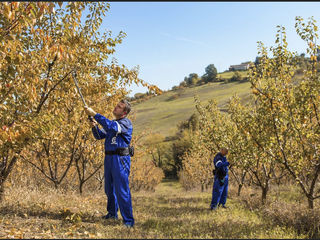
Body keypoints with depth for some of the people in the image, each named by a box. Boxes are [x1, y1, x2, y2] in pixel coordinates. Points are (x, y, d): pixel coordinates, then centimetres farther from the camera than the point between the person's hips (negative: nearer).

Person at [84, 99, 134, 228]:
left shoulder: (126, 123, -10)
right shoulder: (111, 123, 19)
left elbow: (111, 127, -28)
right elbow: (99, 135, 17)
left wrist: (94, 114, -27)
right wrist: (94, 127, -4)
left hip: (120, 159, -9)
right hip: (109, 158, 9)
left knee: (122, 190, -11)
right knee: (109, 188, 19)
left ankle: (128, 221, -6)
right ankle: (112, 213, 36)